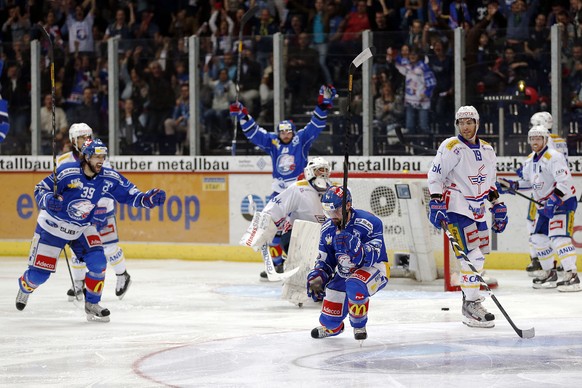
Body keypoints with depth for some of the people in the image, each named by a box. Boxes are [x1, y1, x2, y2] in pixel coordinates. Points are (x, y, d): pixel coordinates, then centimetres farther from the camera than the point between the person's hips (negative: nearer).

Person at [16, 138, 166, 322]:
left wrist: (149, 198, -24)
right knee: (40, 273, -2)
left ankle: (92, 305, 3)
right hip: (53, 225, -4)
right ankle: (25, 286, 35)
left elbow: (129, 194, -7)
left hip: (82, 228, 4)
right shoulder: (66, 172, -23)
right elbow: (40, 189, -15)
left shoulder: (109, 178, -11)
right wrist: (49, 201, -35)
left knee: (97, 262, -16)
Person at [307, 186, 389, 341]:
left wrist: (355, 247, -46)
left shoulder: (369, 223, -23)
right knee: (330, 320, 2)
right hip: (344, 272, 6)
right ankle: (332, 327, 44)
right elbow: (325, 259, 9)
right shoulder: (328, 228, -1)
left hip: (373, 268, -6)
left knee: (355, 286, -40)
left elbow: (372, 257, -29)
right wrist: (317, 277, -7)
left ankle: (359, 326, -13)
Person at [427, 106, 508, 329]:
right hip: (456, 209, -8)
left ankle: (469, 302, 26)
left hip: (477, 211, 8)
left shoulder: (487, 150, 12)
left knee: (478, 258, 13)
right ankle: (471, 304, -11)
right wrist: (436, 203, -19)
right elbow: (435, 176, -11)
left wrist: (497, 205, 18)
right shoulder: (451, 148, -11)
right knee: (472, 257, -16)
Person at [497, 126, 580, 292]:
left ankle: (571, 275, -24)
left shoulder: (554, 157, -19)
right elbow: (529, 182, 23)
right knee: (538, 238, 9)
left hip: (563, 201, -9)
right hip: (545, 204, 10)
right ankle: (549, 273, 22)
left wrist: (554, 200, -33)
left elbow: (565, 181, -27)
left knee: (559, 237, -21)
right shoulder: (530, 160, 10)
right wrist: (512, 186, 8)